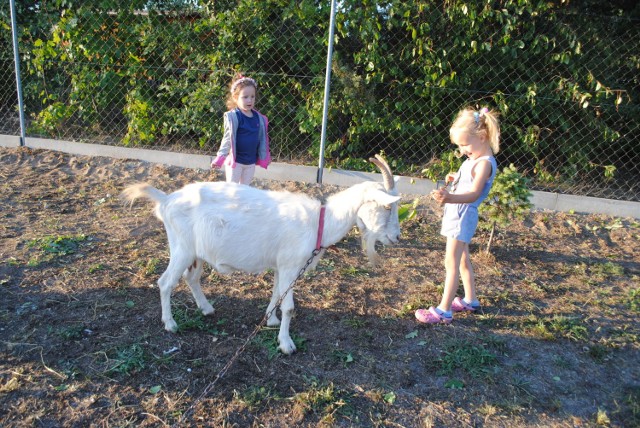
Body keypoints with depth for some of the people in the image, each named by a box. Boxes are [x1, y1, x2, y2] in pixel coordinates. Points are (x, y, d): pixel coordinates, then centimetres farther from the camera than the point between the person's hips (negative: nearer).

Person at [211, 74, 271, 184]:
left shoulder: (259, 118, 0)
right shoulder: (233, 116, -16)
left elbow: (262, 139, 7)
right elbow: (228, 138, -15)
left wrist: (263, 158, 9)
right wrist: (220, 157, -18)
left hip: (251, 161, 5)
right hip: (235, 160, -5)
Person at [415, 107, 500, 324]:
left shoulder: (484, 163, -21)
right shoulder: (474, 158, 9)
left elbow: (474, 193, -33)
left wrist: (450, 198, -49)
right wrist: (456, 178, 8)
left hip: (463, 216, -10)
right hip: (457, 214, 10)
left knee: (451, 262, -6)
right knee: (462, 260, 20)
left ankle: (444, 310, 0)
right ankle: (470, 301, 35)